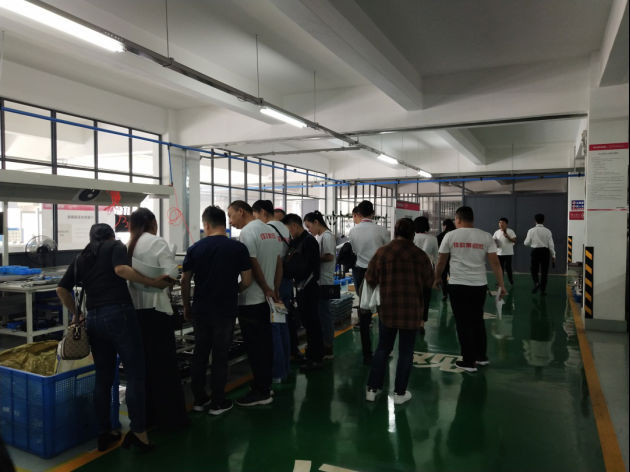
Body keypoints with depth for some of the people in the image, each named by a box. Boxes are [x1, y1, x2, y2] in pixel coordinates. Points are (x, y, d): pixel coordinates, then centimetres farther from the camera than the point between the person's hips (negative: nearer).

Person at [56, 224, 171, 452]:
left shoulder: (81, 257, 21)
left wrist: (75, 314, 26)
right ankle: (138, 432, -4)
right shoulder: (115, 246, 5)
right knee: (135, 374, -3)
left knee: (103, 377, 13)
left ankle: (104, 433, 20)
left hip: (93, 319, 6)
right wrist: (154, 282, -14)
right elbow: (121, 269, -16)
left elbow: (62, 289, 18)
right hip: (119, 314, -6)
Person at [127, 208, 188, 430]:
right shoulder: (157, 242, -9)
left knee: (143, 362, 15)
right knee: (165, 362, 3)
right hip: (156, 307, -5)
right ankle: (172, 416, 10)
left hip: (134, 309, 5)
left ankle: (146, 414, 25)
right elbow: (171, 273, -15)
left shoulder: (128, 246, 4)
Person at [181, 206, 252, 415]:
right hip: (226, 310, -2)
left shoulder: (195, 248, -2)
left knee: (199, 354, 15)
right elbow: (247, 281, -6)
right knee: (220, 356, 7)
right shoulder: (238, 248, -8)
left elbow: (185, 281, 3)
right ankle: (218, 403, 15)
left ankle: (199, 399, 25)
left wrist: (187, 307, 15)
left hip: (200, 310, 2)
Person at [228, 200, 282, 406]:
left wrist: (267, 290, -7)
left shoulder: (247, 232, -13)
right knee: (265, 342, 15)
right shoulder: (271, 230, 13)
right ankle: (265, 385, 25)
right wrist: (275, 290, 15)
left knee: (254, 346, -1)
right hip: (266, 298, 9)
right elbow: (279, 263, 14)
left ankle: (261, 392, 6)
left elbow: (254, 265, -18)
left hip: (250, 300, -9)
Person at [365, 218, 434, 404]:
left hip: (387, 309, 2)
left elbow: (370, 279, -1)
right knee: (406, 351, 10)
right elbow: (429, 283, 0)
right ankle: (400, 393, 16)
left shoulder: (382, 252, -6)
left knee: (383, 348, 15)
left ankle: (372, 389, 18)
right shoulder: (420, 255, -8)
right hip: (412, 311, -1)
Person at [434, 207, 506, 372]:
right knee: (478, 321, 20)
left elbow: (441, 261, 3)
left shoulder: (450, 236, -3)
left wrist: (437, 278, 19)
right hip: (480, 285, 3)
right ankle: (481, 356, 29)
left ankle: (469, 362, 9)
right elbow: (495, 262, -2)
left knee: (463, 323, 4)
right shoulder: (486, 237, 2)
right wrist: (501, 285, 4)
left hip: (458, 285, -3)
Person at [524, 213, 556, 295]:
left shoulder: (531, 231, -5)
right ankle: (543, 289, 12)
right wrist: (553, 256, 6)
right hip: (545, 251, 1)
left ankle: (536, 282, -13)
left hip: (535, 251, -1)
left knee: (534, 270, 13)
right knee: (544, 271, 9)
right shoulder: (547, 231, -3)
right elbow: (551, 245, -2)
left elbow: (526, 243, -1)